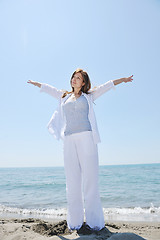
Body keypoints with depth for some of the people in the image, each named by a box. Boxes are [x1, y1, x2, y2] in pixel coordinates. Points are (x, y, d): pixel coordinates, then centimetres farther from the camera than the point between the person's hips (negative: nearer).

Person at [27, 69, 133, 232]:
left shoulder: (89, 96, 19)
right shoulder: (64, 96, 25)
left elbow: (108, 85, 22)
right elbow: (48, 88, 37)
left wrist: (124, 79, 23)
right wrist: (35, 83, 48)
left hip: (86, 137, -2)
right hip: (69, 140, 2)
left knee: (90, 178, -7)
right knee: (72, 180, 0)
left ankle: (94, 221, 2)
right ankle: (75, 221, 9)